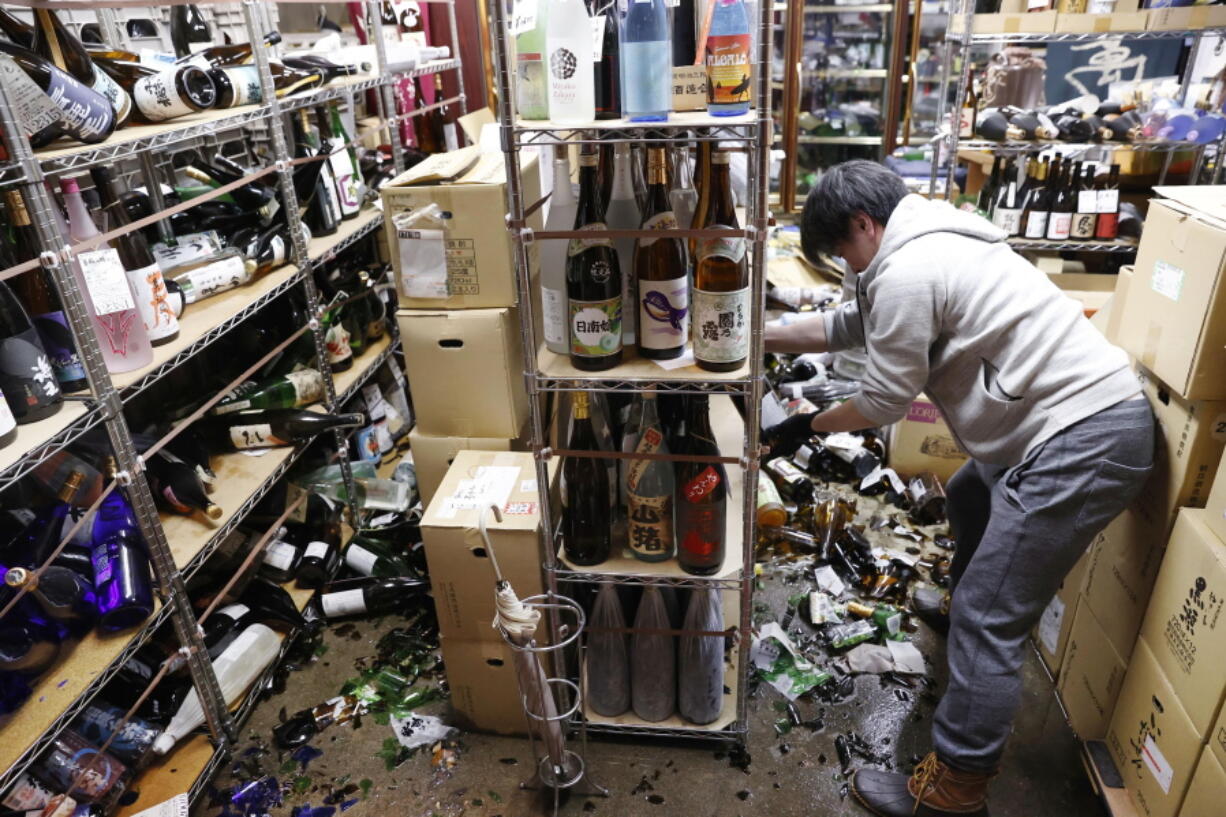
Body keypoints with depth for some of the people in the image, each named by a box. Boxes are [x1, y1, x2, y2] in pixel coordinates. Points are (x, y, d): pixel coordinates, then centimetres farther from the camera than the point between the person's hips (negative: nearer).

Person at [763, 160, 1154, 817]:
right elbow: (846, 325, 23)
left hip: (1084, 441, -11)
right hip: (1095, 414, 11)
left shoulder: (903, 274, -16)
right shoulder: (930, 244, 16)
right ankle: (966, 601, 57)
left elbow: (884, 400, -9)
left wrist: (806, 427, 6)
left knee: (987, 620, -6)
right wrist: (759, 338, 24)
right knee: (969, 497, 34)